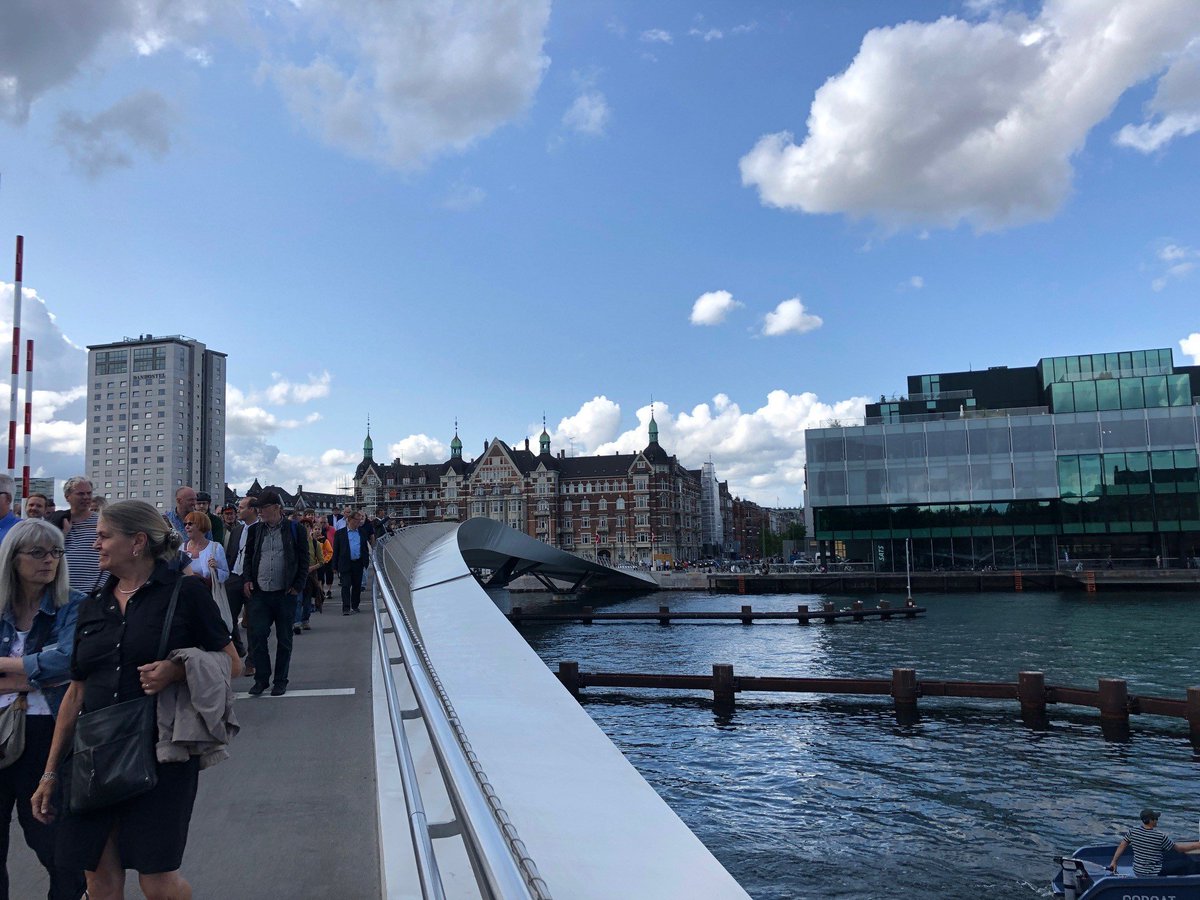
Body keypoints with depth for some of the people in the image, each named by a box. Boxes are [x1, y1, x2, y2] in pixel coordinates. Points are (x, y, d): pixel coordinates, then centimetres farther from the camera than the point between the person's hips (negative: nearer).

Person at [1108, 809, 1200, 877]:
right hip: (1153, 874, -6)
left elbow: (1122, 846, -1)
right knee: (1187, 864, 7)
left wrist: (1114, 862, 8)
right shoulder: (1160, 837, -21)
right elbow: (1178, 848, -8)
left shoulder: (1132, 832, -5)